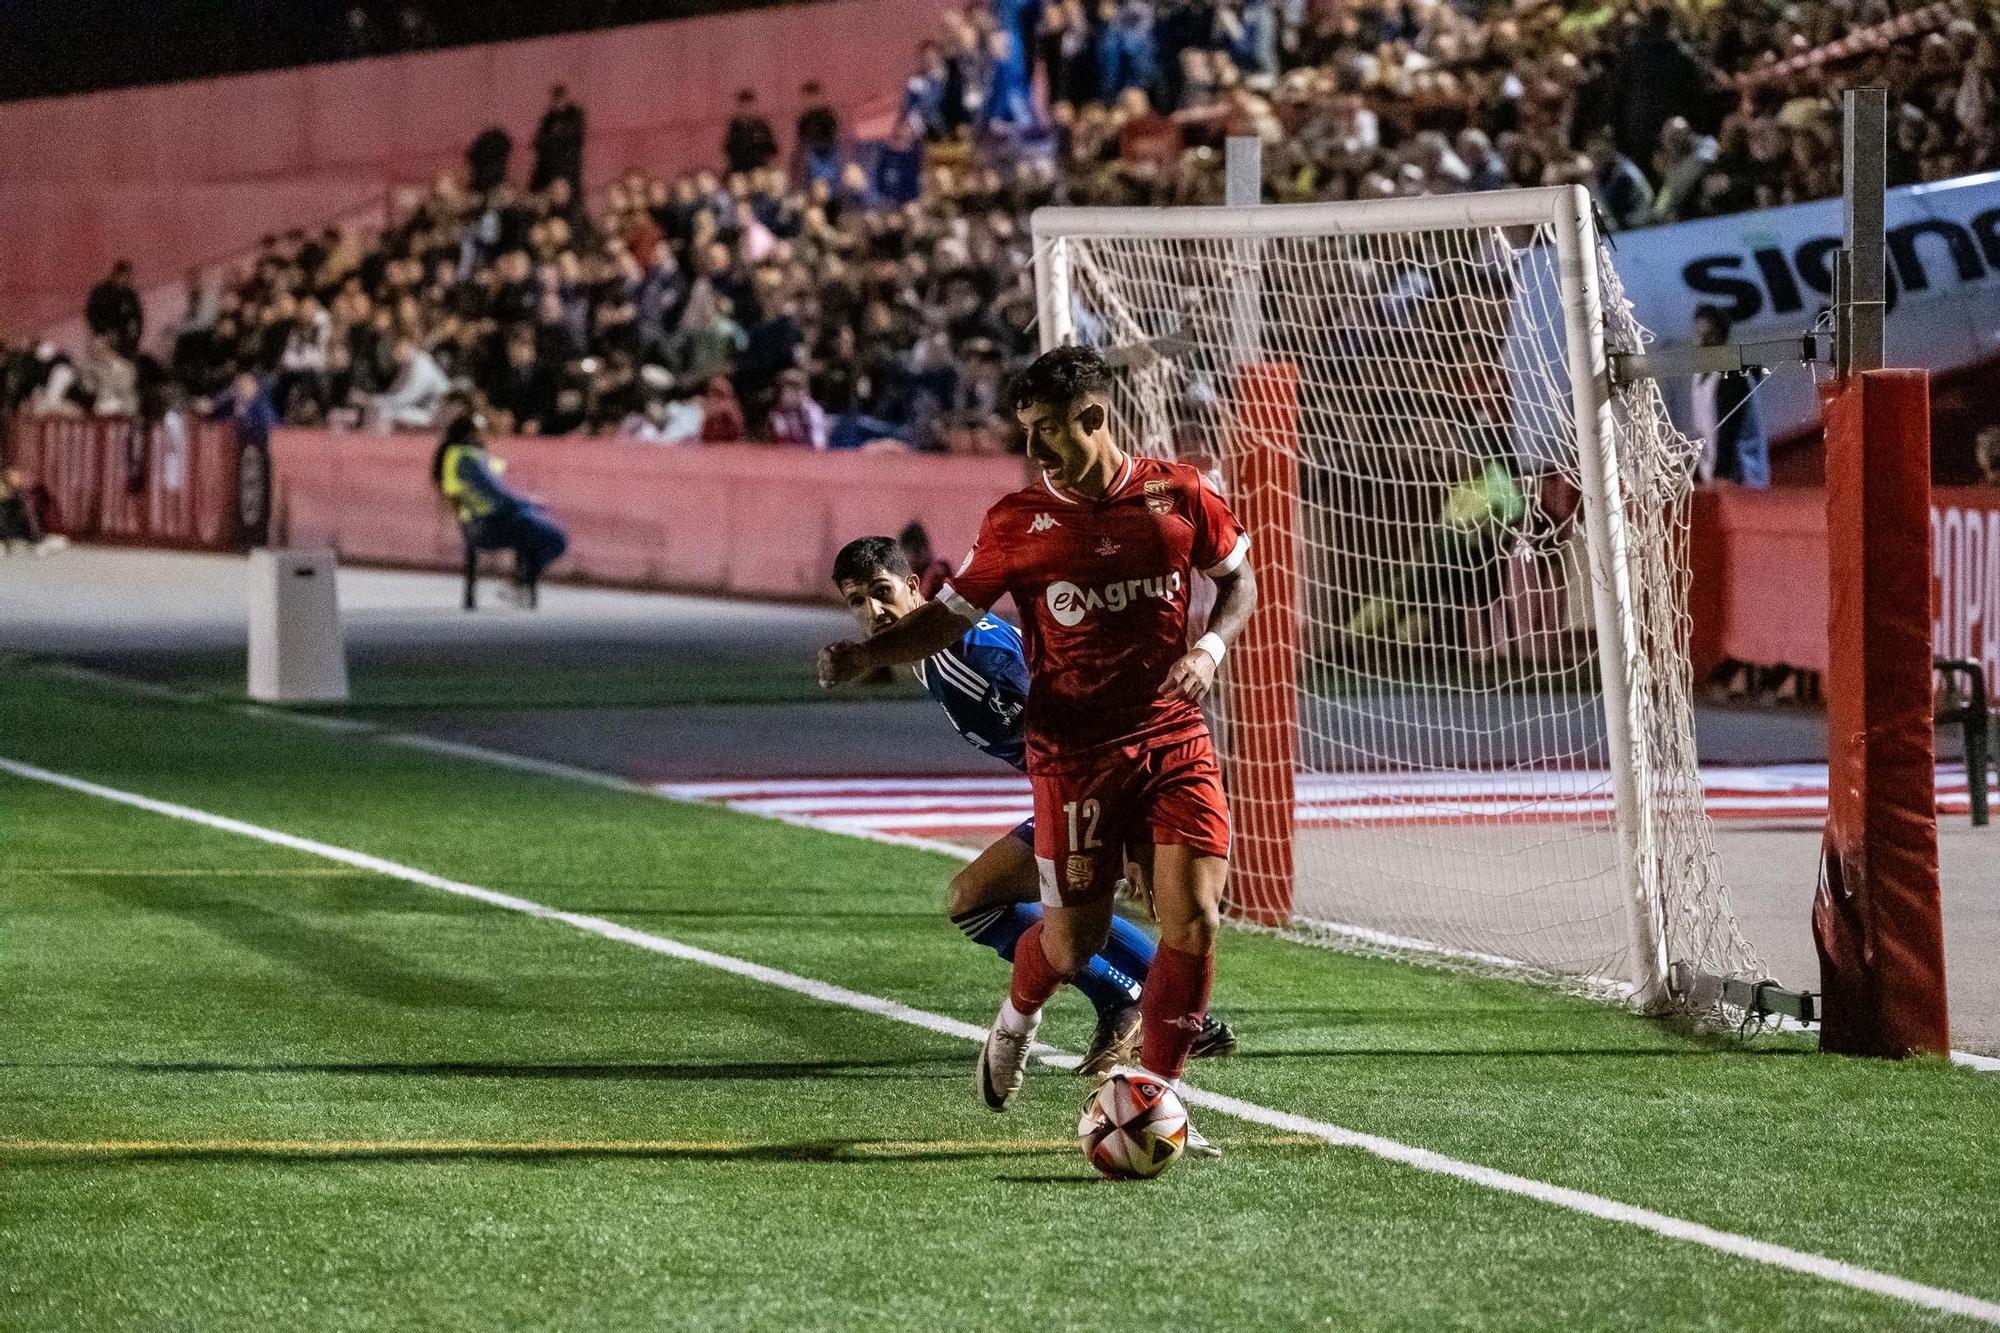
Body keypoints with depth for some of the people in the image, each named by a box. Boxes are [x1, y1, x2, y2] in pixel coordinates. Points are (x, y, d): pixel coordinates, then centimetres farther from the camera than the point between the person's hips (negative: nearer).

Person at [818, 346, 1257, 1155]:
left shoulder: (1178, 496, -1)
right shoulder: (1019, 523, -4)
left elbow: (1237, 578, 14)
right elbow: (949, 615, 1)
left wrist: (1210, 648, -5)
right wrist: (864, 656, -15)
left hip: (1174, 739, 1)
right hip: (1074, 749, -1)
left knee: (1193, 918, -10)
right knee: (1075, 937, 0)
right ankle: (1016, 1021, 36)